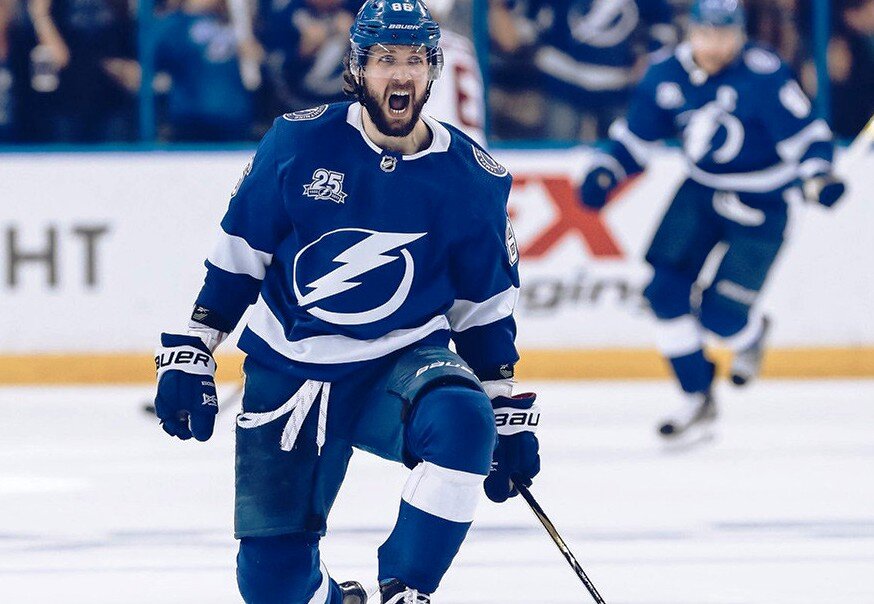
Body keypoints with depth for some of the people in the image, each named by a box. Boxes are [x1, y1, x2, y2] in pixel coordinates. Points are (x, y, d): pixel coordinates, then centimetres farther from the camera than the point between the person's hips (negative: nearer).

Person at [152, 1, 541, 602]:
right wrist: (189, 355, -2)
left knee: (463, 423, -36)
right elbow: (237, 254, 1)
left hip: (403, 361, 0)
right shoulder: (300, 141, -8)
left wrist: (510, 415, 7)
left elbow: (486, 305, 6)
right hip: (287, 371, 0)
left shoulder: (472, 178, -5)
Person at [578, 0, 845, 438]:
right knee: (666, 293, -6)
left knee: (720, 314, -11)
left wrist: (816, 179, -41)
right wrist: (604, 173, -6)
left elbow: (805, 136, -23)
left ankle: (752, 334, 29)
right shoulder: (667, 77, -6)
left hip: (759, 204, -5)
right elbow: (636, 137, 8)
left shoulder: (763, 77, -23)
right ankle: (698, 398, 11)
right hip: (701, 191, 5)